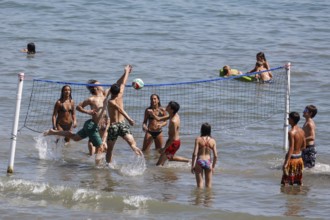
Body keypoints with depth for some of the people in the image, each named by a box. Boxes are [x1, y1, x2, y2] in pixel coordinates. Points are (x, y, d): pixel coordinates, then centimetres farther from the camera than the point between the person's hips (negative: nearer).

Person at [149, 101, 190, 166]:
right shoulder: (173, 115, 0)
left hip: (173, 143, -10)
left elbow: (173, 138, -27)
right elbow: (159, 119, 9)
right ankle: (188, 161, 40)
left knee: (159, 164, -5)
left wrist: (164, 148, -23)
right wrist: (152, 113, -9)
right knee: (170, 158, 35)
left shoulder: (174, 121, -29)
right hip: (174, 141, 10)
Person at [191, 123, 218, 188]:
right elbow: (215, 156, 0)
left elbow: (195, 154, -12)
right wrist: (213, 166, 13)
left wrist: (192, 165, -5)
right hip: (208, 162, 2)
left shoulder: (198, 139, -8)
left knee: (199, 183, 4)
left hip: (199, 161, -2)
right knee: (208, 184, 12)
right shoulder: (213, 141, -1)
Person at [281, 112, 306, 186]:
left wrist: (286, 163, -26)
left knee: (286, 183, -5)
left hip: (292, 158, -8)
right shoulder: (302, 131, 6)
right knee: (299, 182, 15)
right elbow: (303, 146, 15)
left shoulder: (291, 132, -18)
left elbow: (291, 148, -23)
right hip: (299, 157, 8)